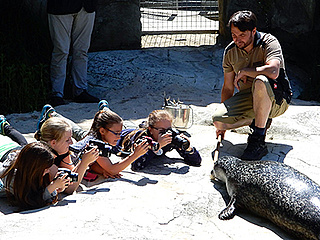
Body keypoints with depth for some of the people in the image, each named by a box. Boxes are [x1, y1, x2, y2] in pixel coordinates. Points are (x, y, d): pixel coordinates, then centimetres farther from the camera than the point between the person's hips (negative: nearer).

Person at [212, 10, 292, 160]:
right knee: (218, 120, -19)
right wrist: (223, 125, 13)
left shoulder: (268, 43, -15)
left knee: (260, 81, -40)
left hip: (277, 100, -5)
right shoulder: (230, 51, 2)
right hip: (247, 97, 5)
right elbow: (228, 88, 10)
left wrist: (244, 72, -20)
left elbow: (273, 72, -36)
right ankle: (258, 121, 9)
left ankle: (259, 142, -28)